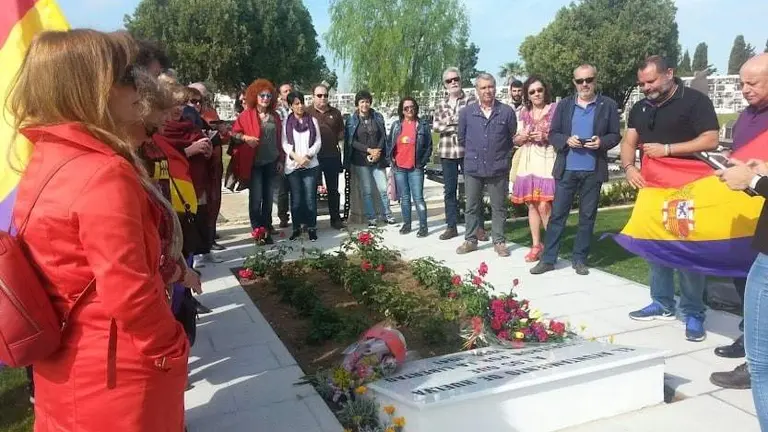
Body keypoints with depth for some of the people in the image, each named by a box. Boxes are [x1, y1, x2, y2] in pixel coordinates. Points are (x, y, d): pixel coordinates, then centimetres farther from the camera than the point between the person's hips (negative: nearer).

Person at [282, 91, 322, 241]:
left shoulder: (312, 120, 8)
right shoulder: (286, 122, 7)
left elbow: (318, 142, 4)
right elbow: (285, 143, 2)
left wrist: (308, 155, -10)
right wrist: (295, 156, -13)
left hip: (310, 165, 0)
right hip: (292, 165, 0)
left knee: (310, 198, -4)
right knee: (296, 199, 3)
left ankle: (311, 227, 6)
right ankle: (296, 228, 14)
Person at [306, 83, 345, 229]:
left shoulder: (335, 113, 11)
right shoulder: (306, 112, 0)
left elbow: (341, 132, 15)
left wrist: (336, 139, -3)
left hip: (332, 156, 3)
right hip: (313, 156, -3)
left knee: (333, 189, 11)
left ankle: (335, 218, 21)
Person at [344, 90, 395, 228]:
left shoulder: (378, 117, 7)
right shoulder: (352, 120, 0)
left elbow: (383, 136, 5)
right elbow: (351, 141, -5)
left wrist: (378, 152, -9)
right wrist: (369, 150, -12)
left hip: (378, 159, 2)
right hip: (361, 160, -2)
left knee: (383, 189, 2)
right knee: (367, 191, 3)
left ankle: (387, 215, 18)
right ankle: (371, 218, 13)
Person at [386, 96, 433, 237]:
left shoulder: (423, 125, 1)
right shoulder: (396, 125, 9)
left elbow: (429, 145, 2)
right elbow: (389, 143, 14)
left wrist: (422, 161, -4)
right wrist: (391, 159, 4)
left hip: (415, 168, -3)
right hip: (399, 168, 3)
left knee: (418, 198, -6)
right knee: (404, 197, 11)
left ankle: (423, 226, 0)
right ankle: (406, 224, 21)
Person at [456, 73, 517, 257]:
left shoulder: (507, 111, -3)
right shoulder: (467, 112, 1)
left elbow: (514, 138, 7)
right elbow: (462, 138, 13)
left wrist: (503, 155, 10)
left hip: (498, 168, -1)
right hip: (473, 167, 1)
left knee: (499, 207, 7)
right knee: (472, 206, 9)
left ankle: (499, 241, 18)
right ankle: (470, 240, 20)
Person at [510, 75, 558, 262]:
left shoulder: (555, 109, 0)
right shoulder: (524, 113, 14)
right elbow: (516, 140, 17)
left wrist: (546, 137, -15)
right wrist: (523, 137, -4)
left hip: (546, 161, -5)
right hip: (528, 162, 5)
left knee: (544, 206, -12)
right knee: (531, 205, 6)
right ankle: (536, 245, 15)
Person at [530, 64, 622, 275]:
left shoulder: (609, 105, 3)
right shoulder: (564, 105, 7)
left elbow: (615, 136, 4)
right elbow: (553, 134, 5)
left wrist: (601, 142, -17)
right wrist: (567, 140, -15)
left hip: (593, 170, 0)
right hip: (566, 169, 0)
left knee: (587, 216, 7)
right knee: (557, 214, 2)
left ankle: (580, 259, 17)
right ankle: (548, 259, 8)